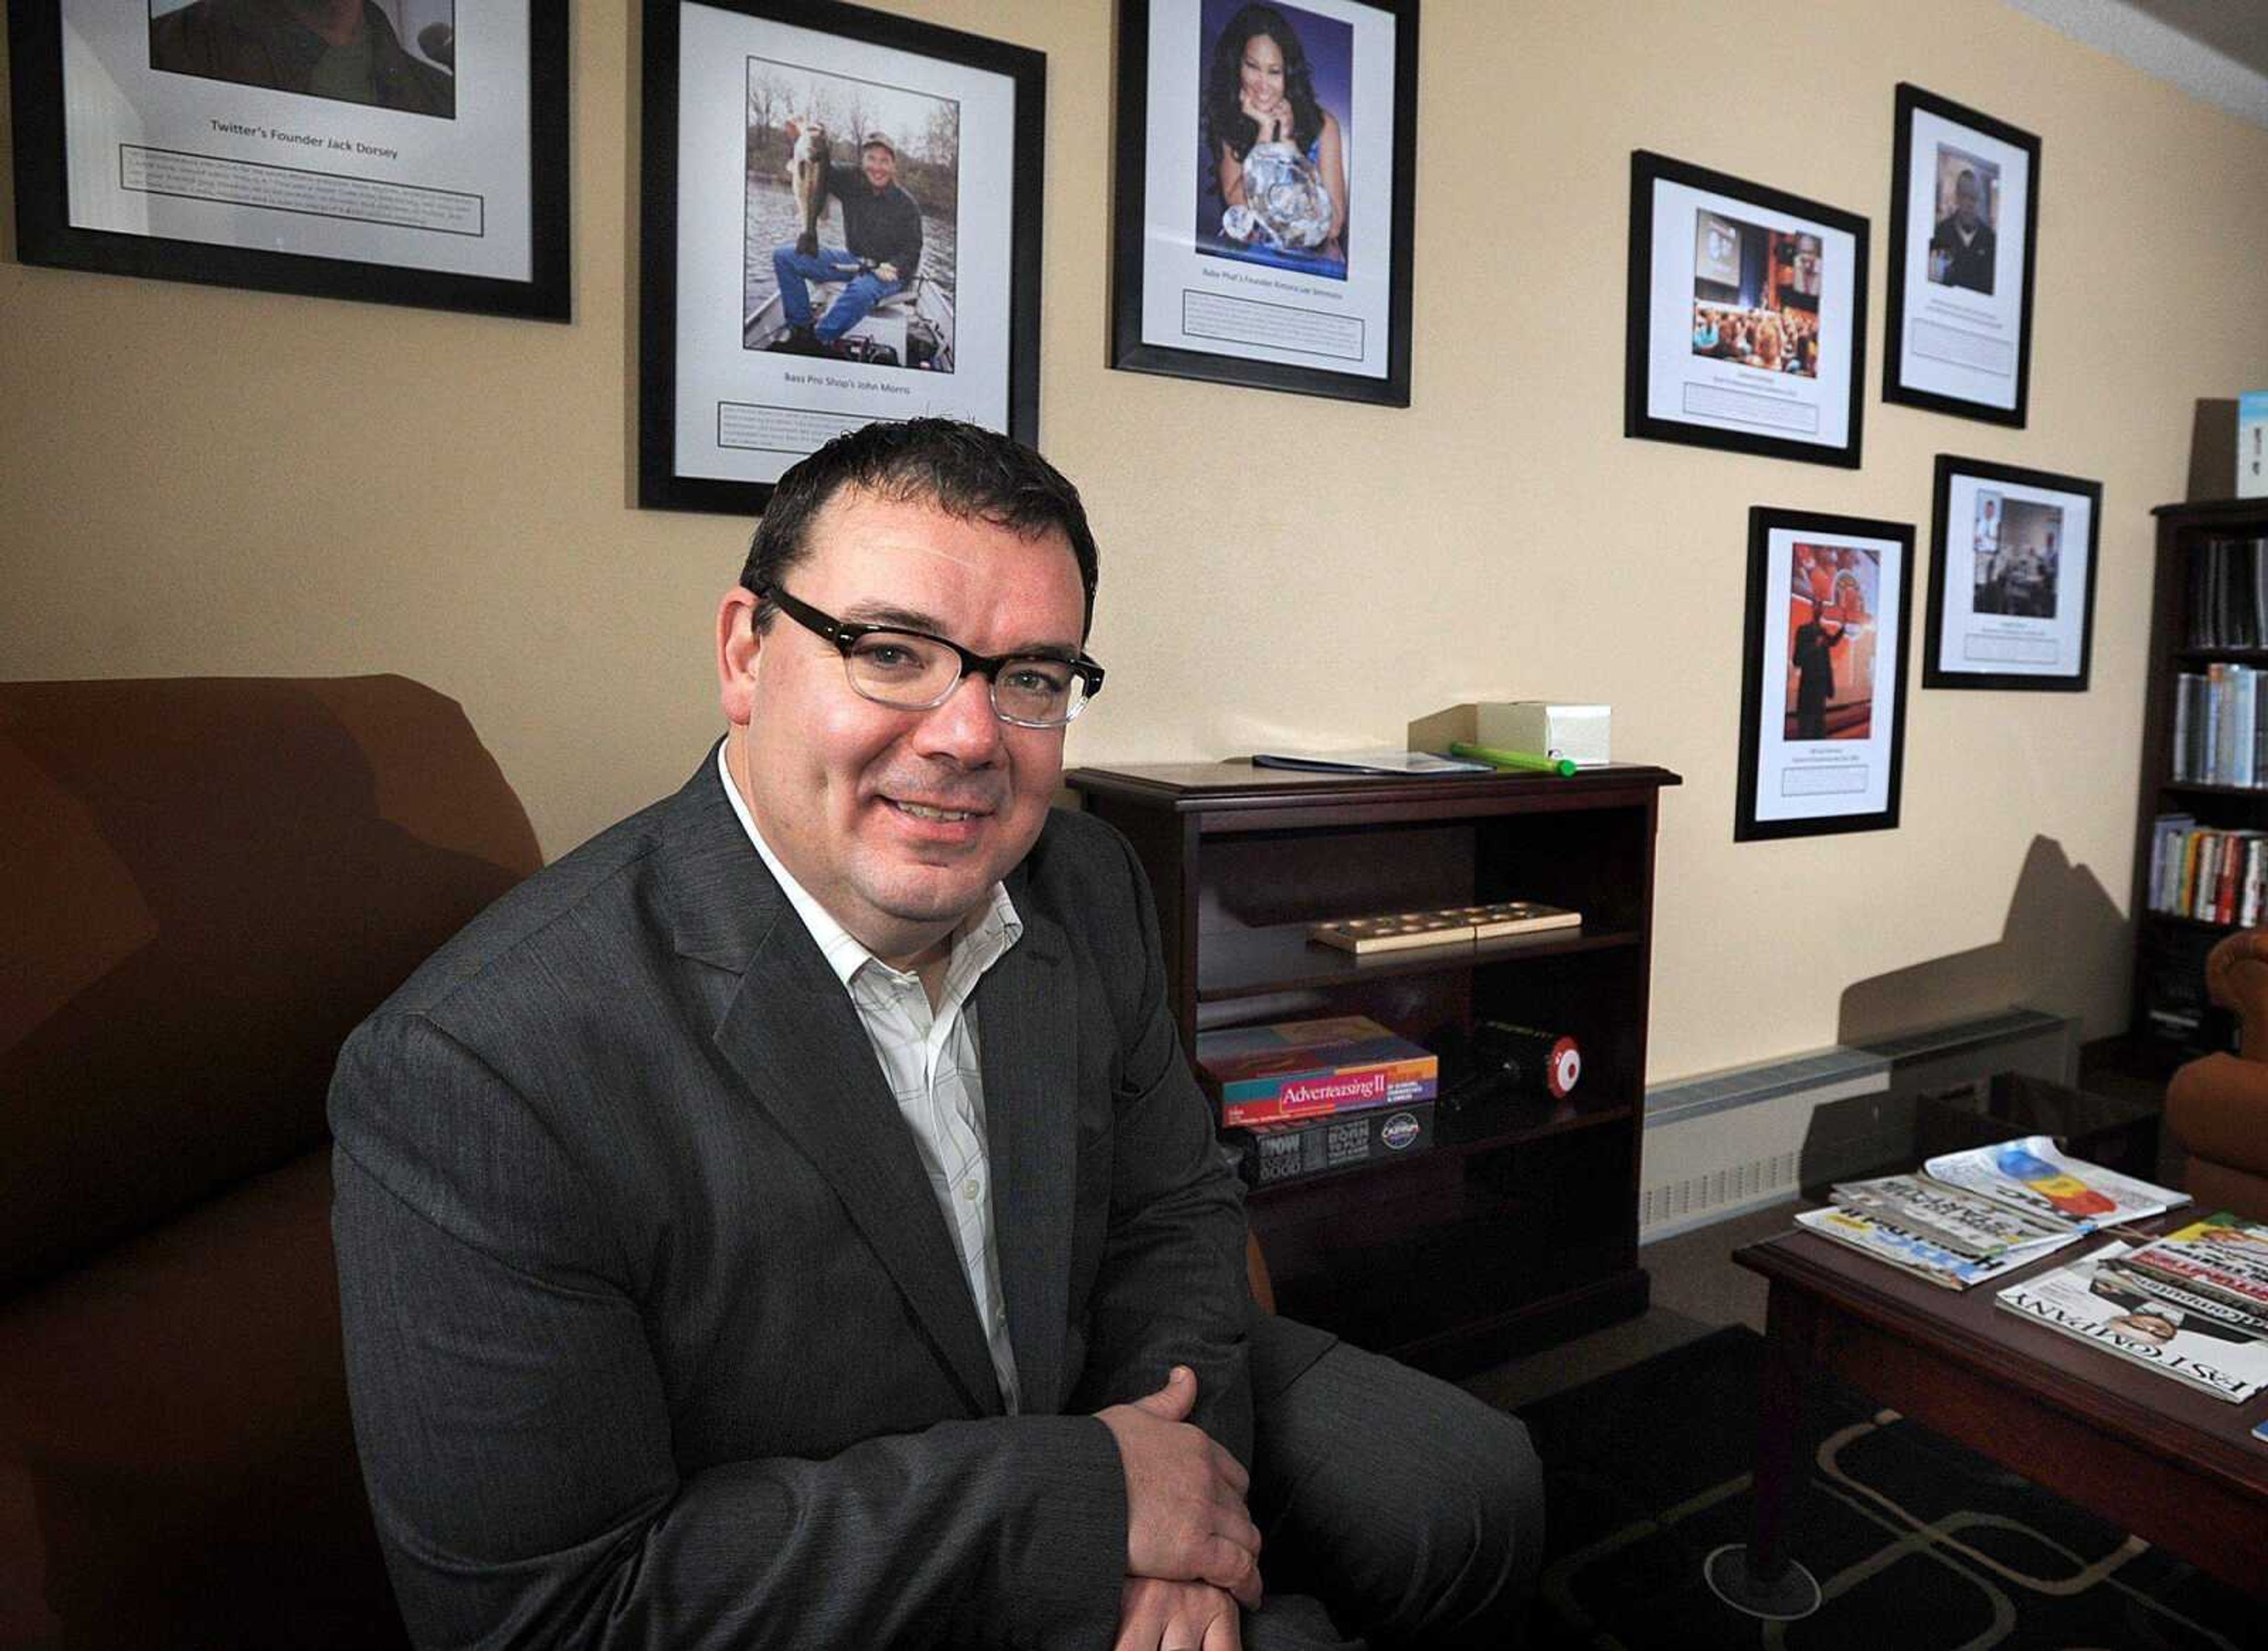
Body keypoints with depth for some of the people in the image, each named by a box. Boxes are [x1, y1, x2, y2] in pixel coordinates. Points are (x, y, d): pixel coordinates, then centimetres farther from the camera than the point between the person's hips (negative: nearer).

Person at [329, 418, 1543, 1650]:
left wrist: (1177, 1471, -17)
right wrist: (1077, 1498, -27)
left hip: (1090, 1395, 6)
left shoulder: (1088, 890, -10)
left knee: (1474, 1487, 6)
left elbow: (1171, 1208, 2)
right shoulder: (475, 1070, -29)